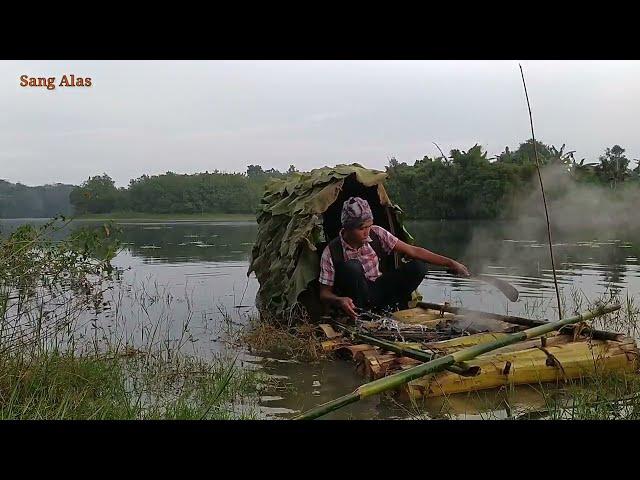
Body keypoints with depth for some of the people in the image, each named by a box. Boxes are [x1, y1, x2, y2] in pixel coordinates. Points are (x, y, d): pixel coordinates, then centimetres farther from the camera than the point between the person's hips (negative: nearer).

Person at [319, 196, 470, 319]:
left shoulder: (377, 234, -10)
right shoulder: (331, 252, -18)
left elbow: (412, 251, -10)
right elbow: (324, 293, -13)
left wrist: (450, 263, -15)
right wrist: (339, 301, -37)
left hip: (378, 291, 4)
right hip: (357, 300, -3)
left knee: (418, 267, -17)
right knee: (351, 267, -34)